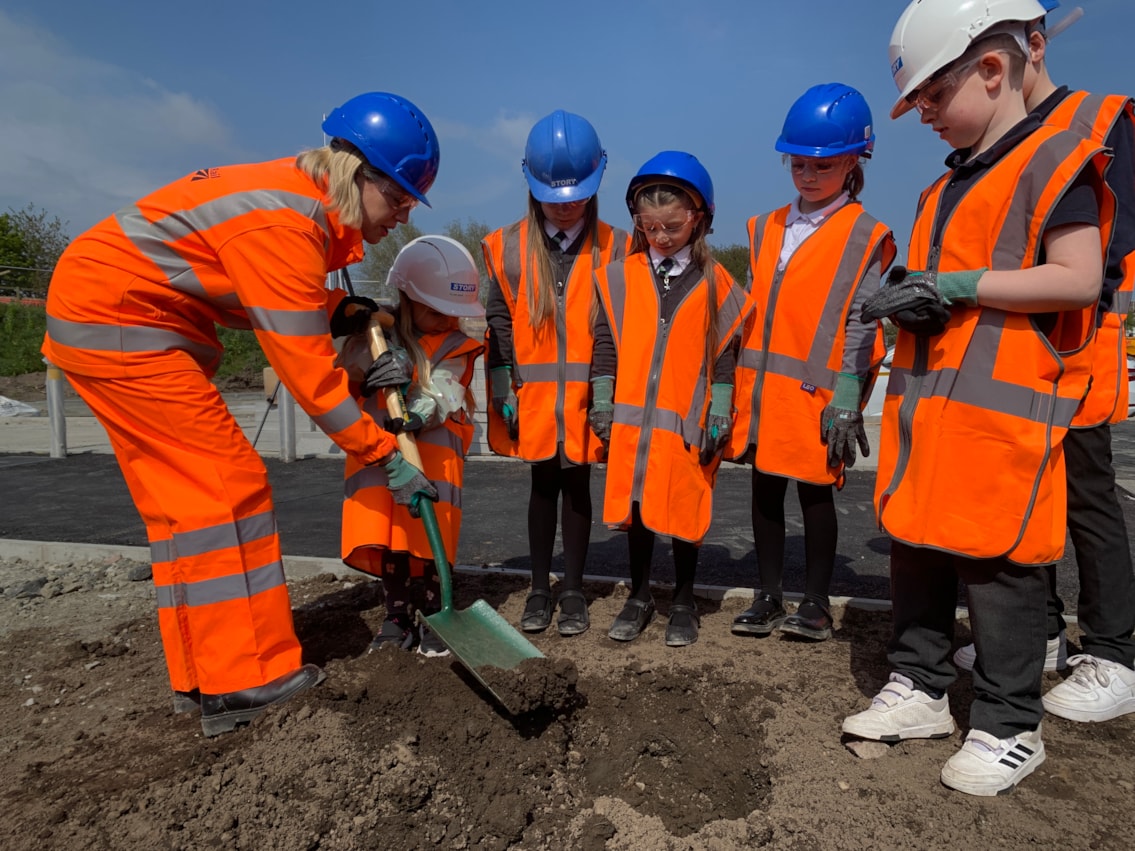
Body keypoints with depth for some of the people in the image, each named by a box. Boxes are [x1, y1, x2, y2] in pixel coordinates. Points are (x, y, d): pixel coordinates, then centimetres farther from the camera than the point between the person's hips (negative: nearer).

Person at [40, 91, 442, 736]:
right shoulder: (284, 227, -25)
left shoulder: (307, 199, 5)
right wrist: (385, 454, -18)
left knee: (185, 494, 8)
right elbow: (306, 370, -24)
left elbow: (303, 317, 9)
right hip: (117, 320, -10)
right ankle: (244, 683, -5)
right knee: (228, 488, -11)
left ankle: (203, 676, 16)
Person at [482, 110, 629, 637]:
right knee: (543, 487, 11)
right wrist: (504, 392, -3)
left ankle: (573, 590, 23)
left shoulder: (614, 249, -1)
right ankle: (539, 588, 26)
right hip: (534, 397, 1)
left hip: (587, 398, 0)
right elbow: (499, 324, 1)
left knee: (577, 487, 9)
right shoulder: (507, 248, 1)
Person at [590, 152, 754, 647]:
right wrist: (601, 404, 3)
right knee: (636, 509, 10)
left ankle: (683, 602, 26)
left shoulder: (716, 283, 2)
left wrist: (718, 416, -2)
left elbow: (724, 354, 2)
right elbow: (605, 345, 6)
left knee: (685, 511, 8)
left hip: (688, 422, -1)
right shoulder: (620, 277, 4)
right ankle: (640, 596, 28)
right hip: (631, 418, 2)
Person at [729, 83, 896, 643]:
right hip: (761, 388, 5)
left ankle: (816, 603, 20)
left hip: (816, 392, -5)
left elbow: (862, 325, -8)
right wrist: (733, 383, 9)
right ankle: (768, 597, 23)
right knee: (765, 489, 10)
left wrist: (847, 398, -15)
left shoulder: (866, 238, -2)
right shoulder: (765, 230, 13)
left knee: (815, 492, 4)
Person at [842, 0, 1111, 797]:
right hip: (929, 404, 8)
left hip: (1006, 409, -8)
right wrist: (912, 299, 4)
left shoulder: (1056, 161, -5)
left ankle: (1009, 728, 16)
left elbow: (1080, 279, -14)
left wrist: (955, 285, -17)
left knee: (1000, 564, -1)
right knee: (916, 549, 11)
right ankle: (921, 688, 26)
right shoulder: (945, 189, 20)